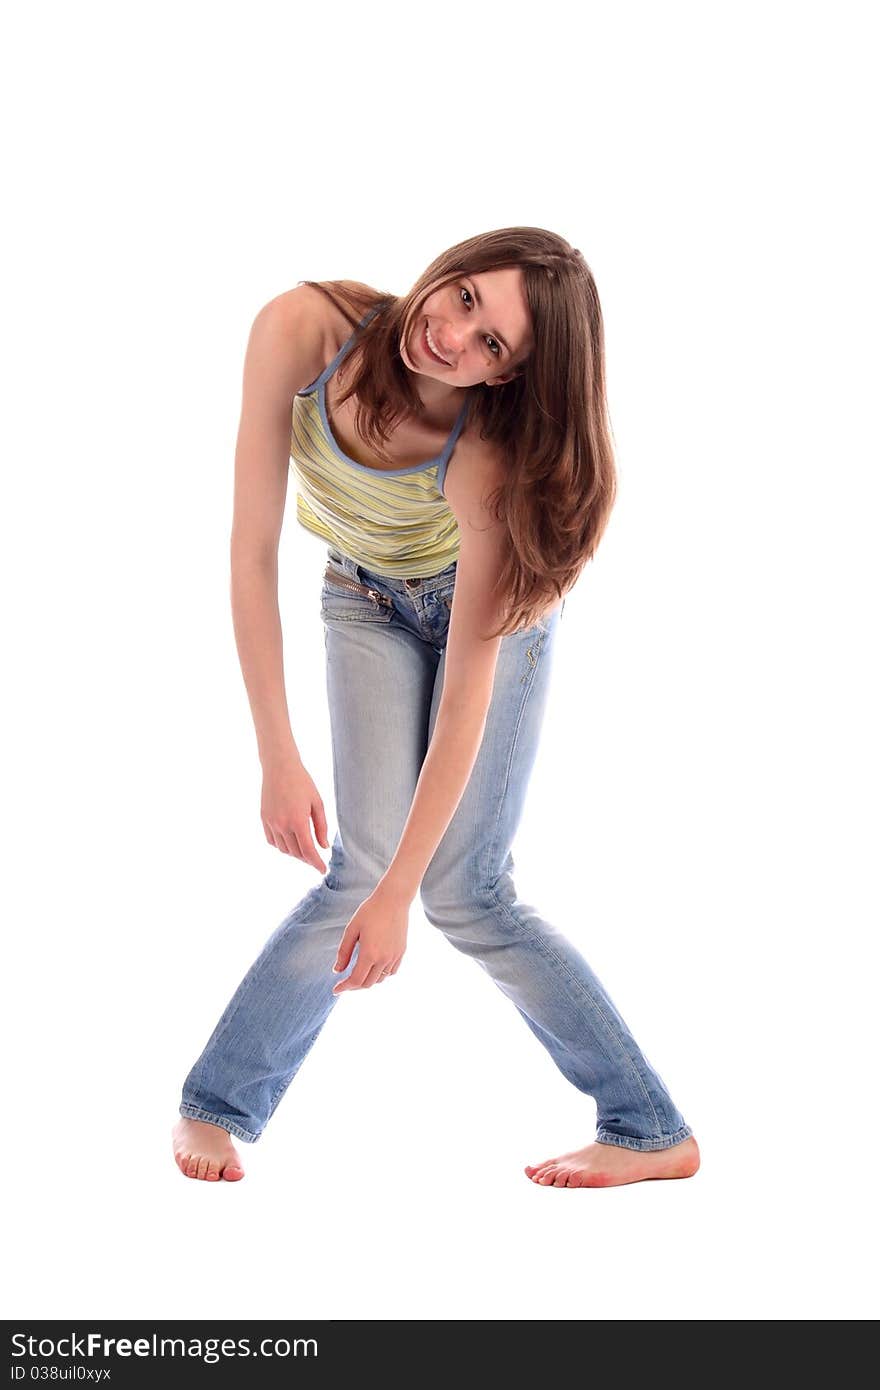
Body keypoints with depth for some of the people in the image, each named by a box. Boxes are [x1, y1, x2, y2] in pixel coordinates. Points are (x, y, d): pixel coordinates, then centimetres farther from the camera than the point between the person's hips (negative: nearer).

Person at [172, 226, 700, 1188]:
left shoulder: (487, 454, -37)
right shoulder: (303, 330, -31)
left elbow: (468, 690, -33)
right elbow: (254, 551, -26)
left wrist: (399, 894, -32)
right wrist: (277, 758, -28)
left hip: (485, 598, -3)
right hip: (366, 604, 3)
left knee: (463, 892, -10)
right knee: (362, 865, -14)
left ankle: (655, 1133, 4)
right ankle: (214, 1108, 4)